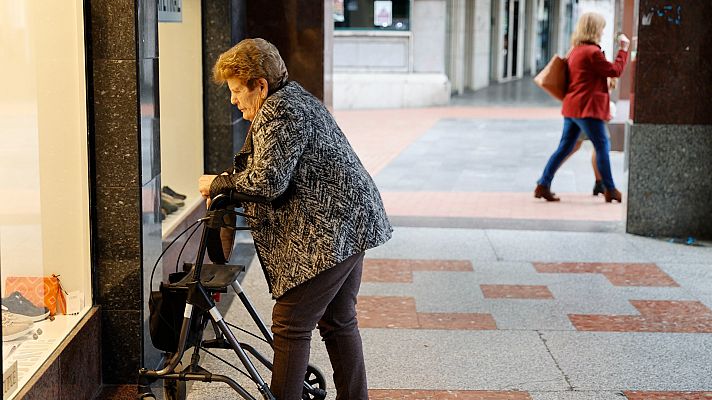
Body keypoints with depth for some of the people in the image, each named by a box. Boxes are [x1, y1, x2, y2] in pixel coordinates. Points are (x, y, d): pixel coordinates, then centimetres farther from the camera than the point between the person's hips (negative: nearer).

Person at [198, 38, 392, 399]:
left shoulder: (278, 113, -16)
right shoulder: (292, 96, 17)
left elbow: (267, 182, -24)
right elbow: (277, 171, 22)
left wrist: (218, 183, -9)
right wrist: (227, 187, 10)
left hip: (331, 231, -11)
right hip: (350, 223, 11)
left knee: (290, 324, -6)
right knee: (339, 322, 17)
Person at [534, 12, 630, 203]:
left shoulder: (575, 50, 14)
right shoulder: (592, 52, -15)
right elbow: (615, 70, -8)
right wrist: (623, 49, 0)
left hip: (572, 107, 9)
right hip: (587, 108, -9)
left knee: (565, 148, 10)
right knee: (602, 146, 0)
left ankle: (543, 185, 6)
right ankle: (610, 190, 6)